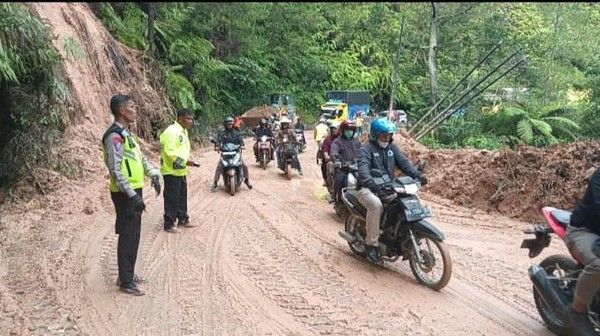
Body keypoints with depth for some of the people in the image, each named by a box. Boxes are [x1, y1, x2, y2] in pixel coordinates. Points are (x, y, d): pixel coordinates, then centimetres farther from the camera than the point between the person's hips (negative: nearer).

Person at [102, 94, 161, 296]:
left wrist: (153, 174, 7)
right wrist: (132, 195, -24)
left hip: (134, 191, 10)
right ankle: (125, 282, 8)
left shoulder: (127, 133, 13)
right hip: (125, 194, -10)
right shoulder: (115, 136, -18)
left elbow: (140, 157, 21)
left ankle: (127, 275, 29)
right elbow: (115, 170, -23)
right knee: (127, 237, -2)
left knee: (133, 236, 17)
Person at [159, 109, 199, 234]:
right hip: (172, 172, -10)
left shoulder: (183, 131, 13)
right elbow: (170, 152, -25)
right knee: (171, 199, -1)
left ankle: (183, 220, 30)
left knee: (182, 197, 18)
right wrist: (185, 161, -22)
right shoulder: (171, 131, -19)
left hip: (181, 171, 10)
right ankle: (169, 224, 9)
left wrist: (188, 161, 8)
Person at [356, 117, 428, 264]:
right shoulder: (366, 149, -10)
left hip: (388, 189, 7)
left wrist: (417, 175, -17)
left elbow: (404, 162, 2)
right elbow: (363, 169, -26)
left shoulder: (391, 147, 12)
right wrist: (372, 185, -45)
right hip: (368, 189, -6)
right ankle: (372, 245, -26)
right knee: (376, 204, -37)